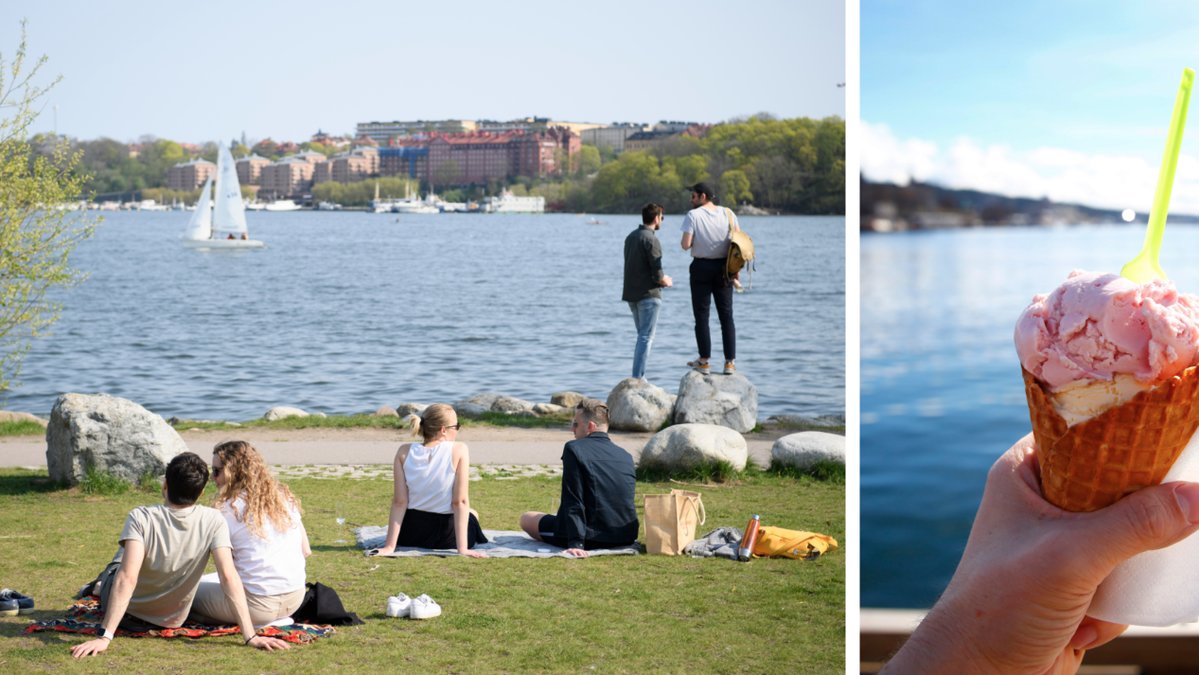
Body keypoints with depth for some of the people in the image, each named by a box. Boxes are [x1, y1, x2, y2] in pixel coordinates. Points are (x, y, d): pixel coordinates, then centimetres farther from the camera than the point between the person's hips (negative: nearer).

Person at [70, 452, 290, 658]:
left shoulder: (141, 518, -29)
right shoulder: (213, 521, -23)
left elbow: (127, 578, -36)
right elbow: (228, 576, -29)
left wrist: (105, 637, -37)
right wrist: (251, 636, -29)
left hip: (128, 615, -3)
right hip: (172, 620, 3)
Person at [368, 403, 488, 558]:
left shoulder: (405, 452, -8)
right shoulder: (459, 450, -16)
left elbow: (399, 502, -10)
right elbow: (460, 502, -18)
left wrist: (390, 546, -9)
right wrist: (462, 548, -17)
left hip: (410, 533, 3)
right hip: (446, 536, -3)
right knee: (472, 515, 34)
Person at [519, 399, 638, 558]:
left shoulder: (574, 449, -11)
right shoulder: (626, 456, 7)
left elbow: (573, 502, -16)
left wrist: (576, 544, -20)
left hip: (592, 538, -7)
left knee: (526, 518, 12)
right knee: (564, 503, 34)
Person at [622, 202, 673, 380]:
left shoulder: (631, 237, 11)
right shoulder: (651, 240, -16)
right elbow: (657, 275, -19)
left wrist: (661, 278, 17)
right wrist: (666, 282, 3)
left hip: (631, 293, 8)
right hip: (648, 294, -8)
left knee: (642, 336, 17)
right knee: (646, 337, -4)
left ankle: (639, 378, 18)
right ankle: (638, 379, -8)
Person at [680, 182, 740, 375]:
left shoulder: (693, 215, -9)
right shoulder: (727, 213, 2)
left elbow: (686, 245, -15)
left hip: (701, 267, -3)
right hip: (723, 267, 3)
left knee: (701, 315, 5)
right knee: (726, 315, 7)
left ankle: (704, 361, 4)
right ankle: (730, 362, 4)